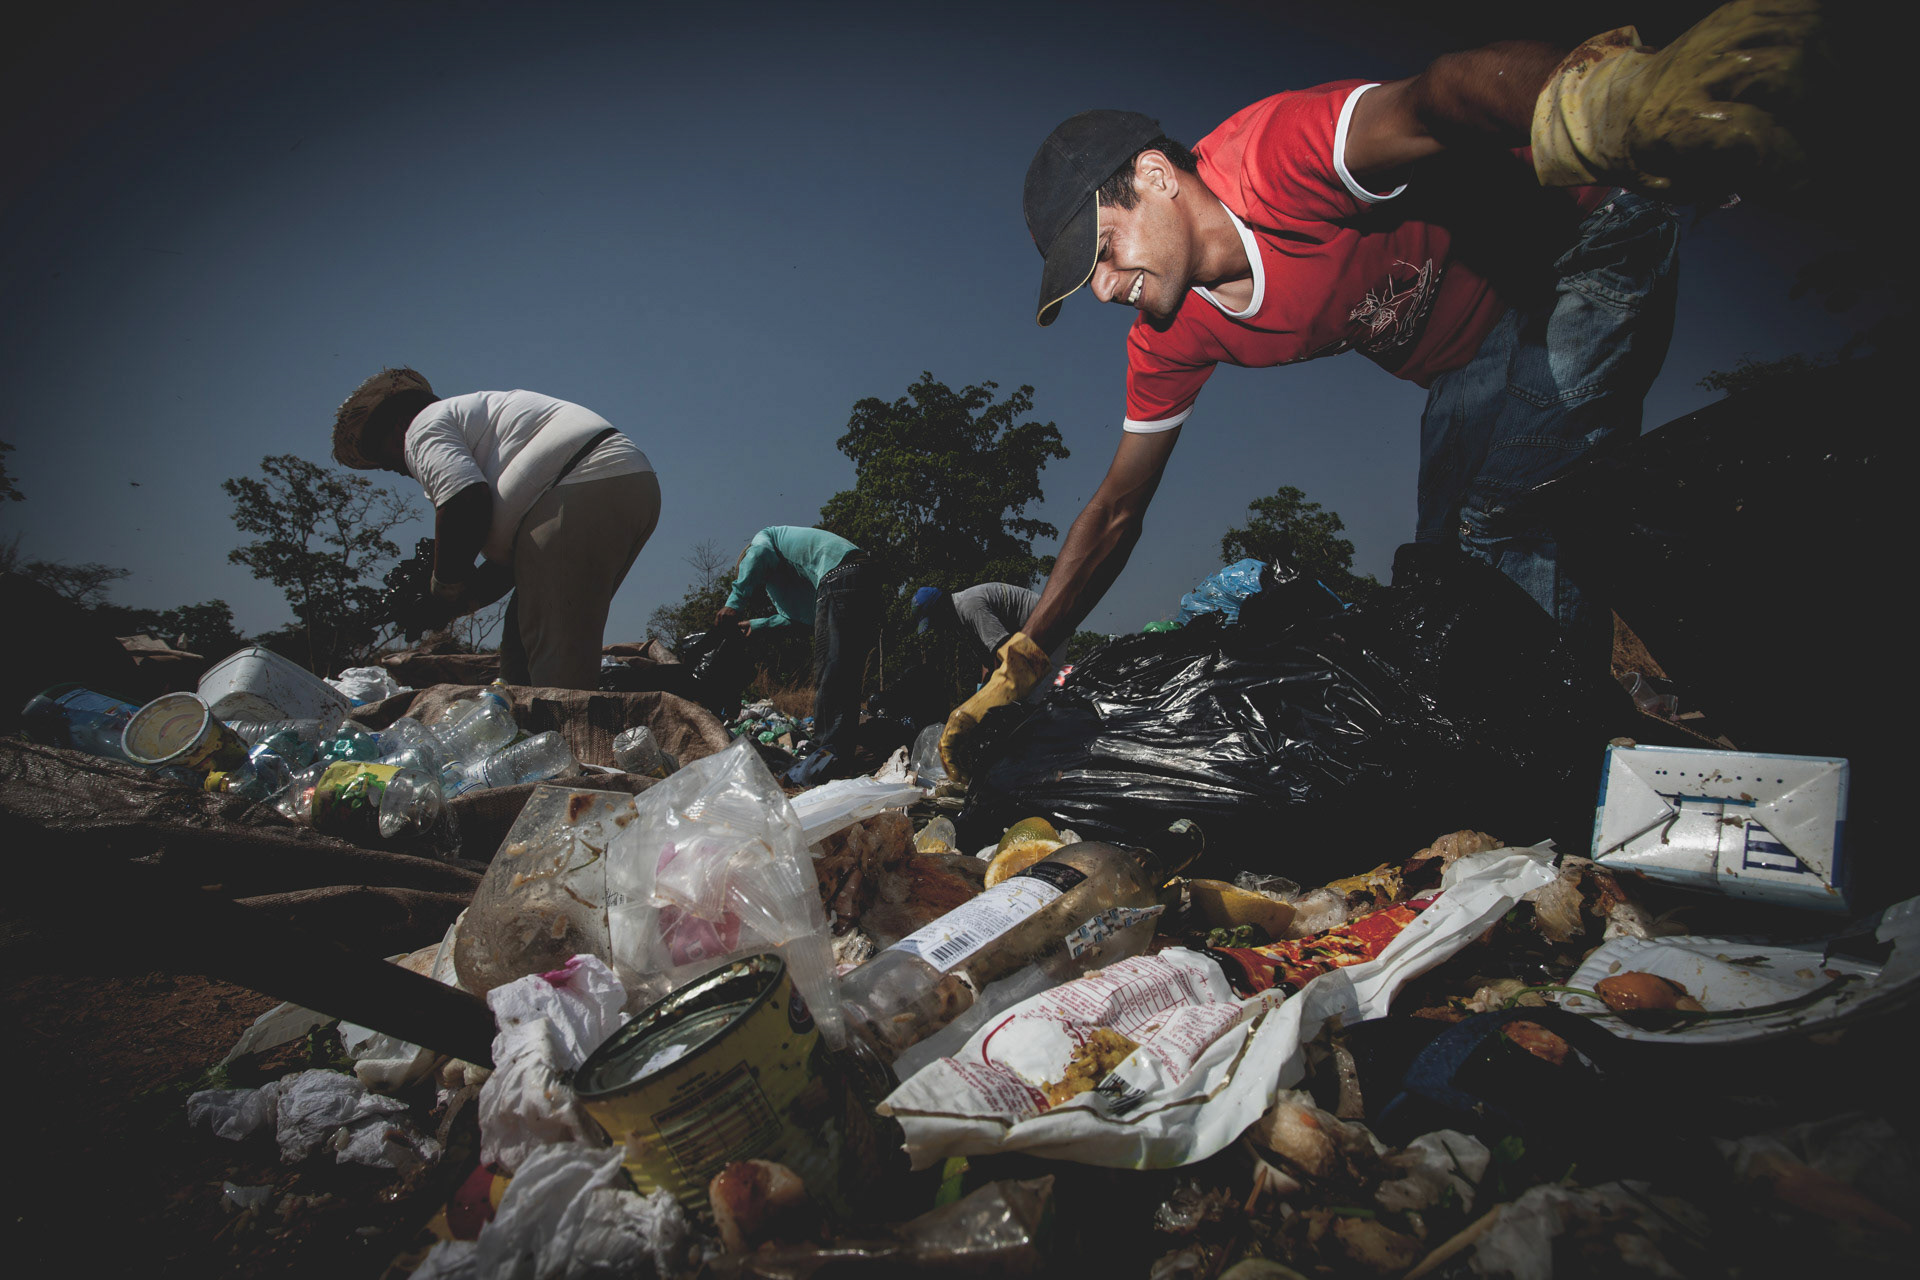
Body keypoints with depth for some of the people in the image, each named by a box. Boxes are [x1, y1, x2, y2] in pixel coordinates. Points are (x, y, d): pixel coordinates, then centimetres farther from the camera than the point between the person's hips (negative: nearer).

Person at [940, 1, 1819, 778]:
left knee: (1505, 518, -24)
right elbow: (1116, 512, -3)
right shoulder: (1170, 337, -8)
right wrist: (1013, 672, -7)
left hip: (1581, 246, -7)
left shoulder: (1271, 156, -30)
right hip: (1473, 364, 7)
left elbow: (1437, 101, -49)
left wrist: (1608, 103, -74)